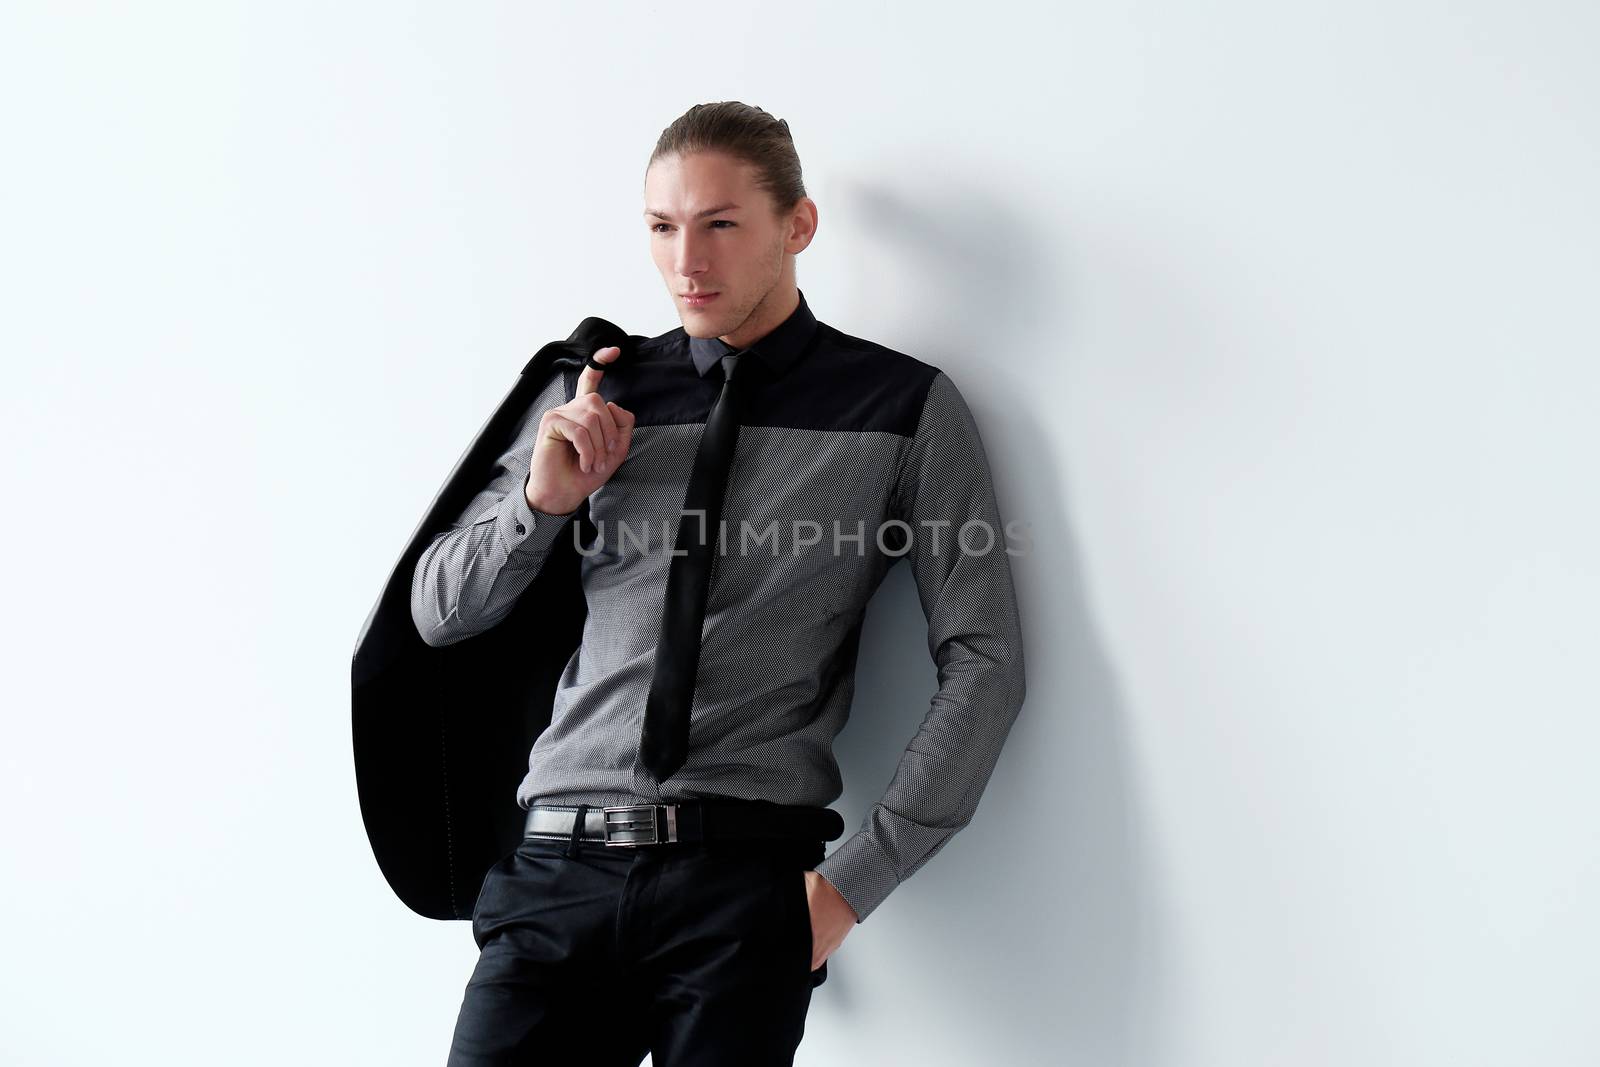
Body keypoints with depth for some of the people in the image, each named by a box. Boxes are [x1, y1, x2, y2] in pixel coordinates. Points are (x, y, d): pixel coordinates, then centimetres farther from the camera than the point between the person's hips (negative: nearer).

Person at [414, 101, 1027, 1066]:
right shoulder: (594, 396, 11)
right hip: (560, 868, 3)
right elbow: (440, 613, 16)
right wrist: (543, 498, -3)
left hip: (743, 878, -2)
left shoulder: (907, 409, 3)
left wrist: (859, 877, -6)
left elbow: (985, 663, 0)